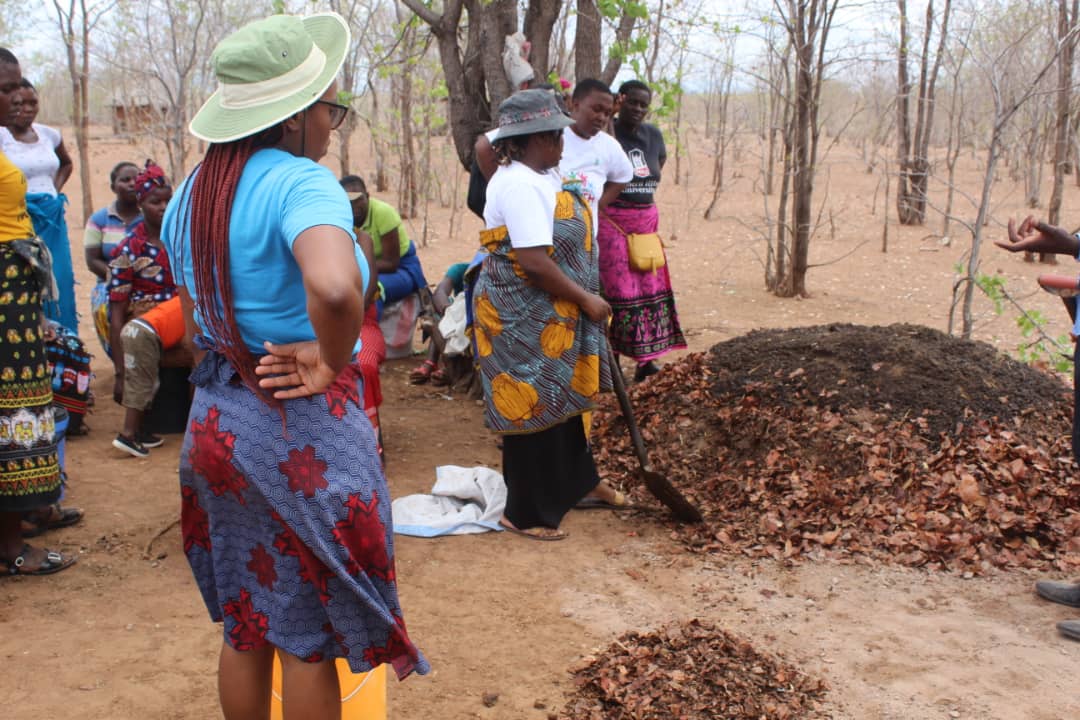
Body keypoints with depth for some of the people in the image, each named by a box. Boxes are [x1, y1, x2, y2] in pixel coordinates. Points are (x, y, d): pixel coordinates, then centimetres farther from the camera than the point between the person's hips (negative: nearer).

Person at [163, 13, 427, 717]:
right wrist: (332, 365, -22)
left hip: (214, 421, 7)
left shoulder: (192, 192, 7)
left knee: (244, 626, 21)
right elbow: (335, 288, -40)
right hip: (303, 429, -7)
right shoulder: (300, 182, -19)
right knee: (309, 638, 10)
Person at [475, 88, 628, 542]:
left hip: (552, 315, 10)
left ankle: (578, 481, 40)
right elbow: (534, 262, -28)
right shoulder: (521, 186, -23)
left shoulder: (536, 176, 10)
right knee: (535, 407, 0)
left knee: (563, 397, 22)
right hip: (524, 319, -10)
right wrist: (587, 300, -18)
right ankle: (526, 514, 15)